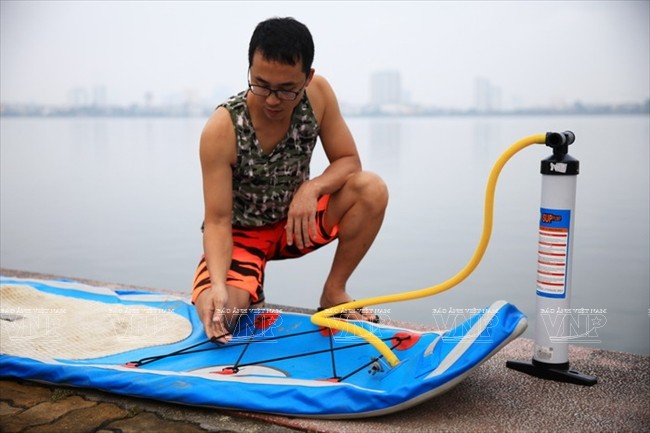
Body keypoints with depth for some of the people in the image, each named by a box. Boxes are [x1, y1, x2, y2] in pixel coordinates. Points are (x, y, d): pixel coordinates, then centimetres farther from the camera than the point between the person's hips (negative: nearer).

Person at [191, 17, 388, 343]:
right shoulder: (222, 129, -27)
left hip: (296, 222, 4)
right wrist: (219, 284, -40)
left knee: (372, 189, -21)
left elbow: (349, 161, -9)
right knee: (216, 314, -31)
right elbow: (218, 221, -24)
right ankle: (250, 297, 9)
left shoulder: (318, 94, -16)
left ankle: (334, 292, -3)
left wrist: (312, 188, -30)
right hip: (240, 234, -3)